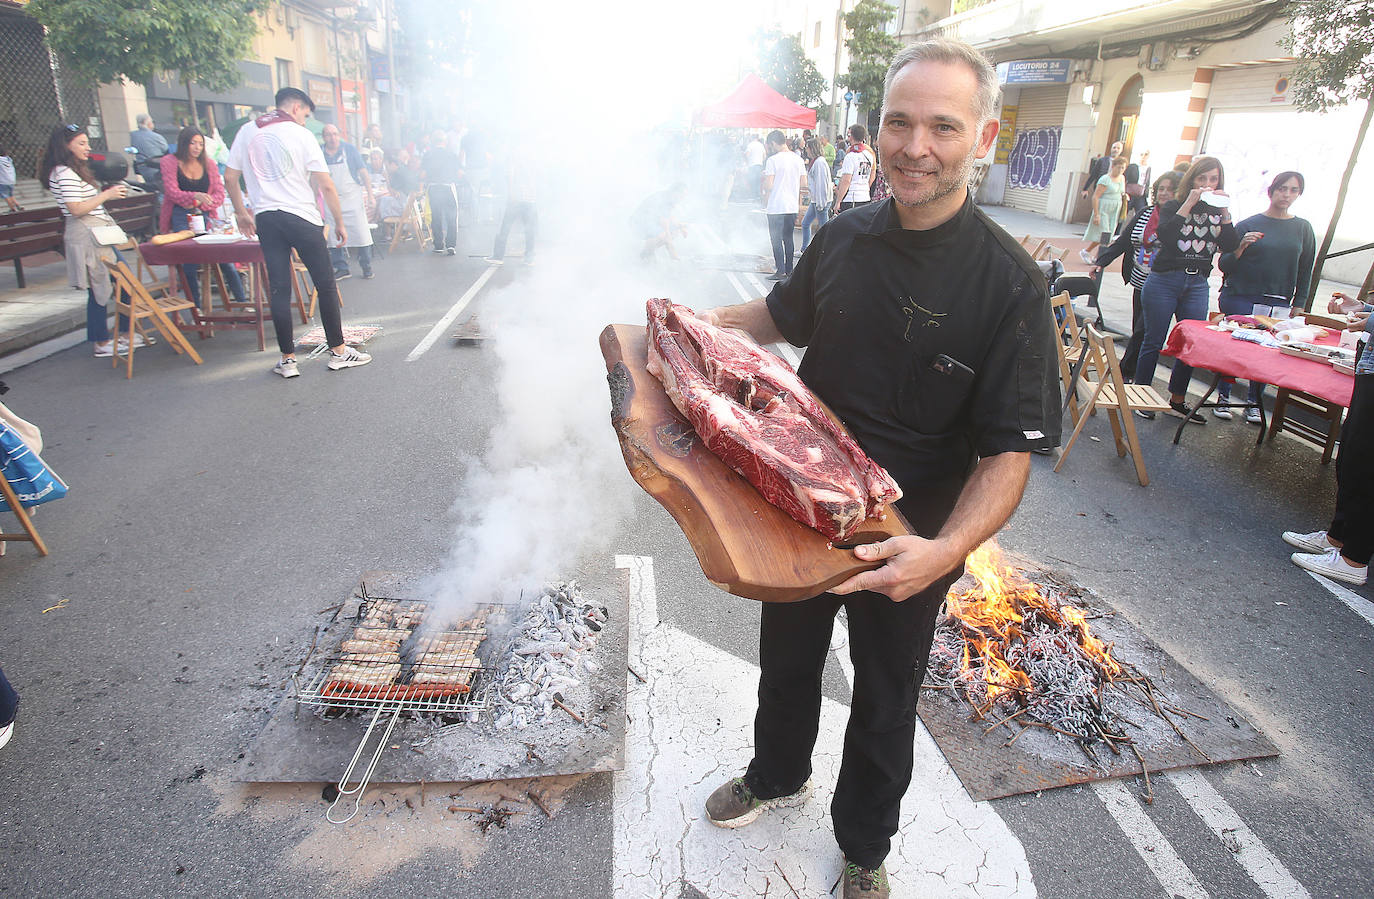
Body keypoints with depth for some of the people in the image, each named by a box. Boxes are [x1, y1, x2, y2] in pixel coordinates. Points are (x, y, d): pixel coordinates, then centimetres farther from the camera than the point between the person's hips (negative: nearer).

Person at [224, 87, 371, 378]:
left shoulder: (247, 132, 11)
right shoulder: (301, 135, -1)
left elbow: (230, 177, 11)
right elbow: (326, 185, -7)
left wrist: (241, 213, 22)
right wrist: (340, 223, 0)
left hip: (265, 218, 4)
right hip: (301, 217, -4)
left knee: (279, 289, 5)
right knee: (326, 285, 4)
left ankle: (287, 360, 6)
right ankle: (338, 352, 8)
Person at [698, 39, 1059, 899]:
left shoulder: (1009, 284, -20)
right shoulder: (845, 237, -5)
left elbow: (1011, 450, -22)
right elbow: (786, 315, 14)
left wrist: (946, 549, -38)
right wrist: (699, 322, 0)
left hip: (910, 549, -4)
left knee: (884, 703, 19)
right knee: (787, 660, 25)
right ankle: (778, 776, 56)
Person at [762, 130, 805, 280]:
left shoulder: (773, 160, -11)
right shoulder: (798, 159, 6)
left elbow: (769, 186, -13)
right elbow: (803, 184, 9)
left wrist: (765, 203, 0)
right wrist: (800, 204, 18)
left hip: (776, 207, -6)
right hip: (793, 206, 6)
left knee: (776, 240, 1)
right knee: (788, 238, 14)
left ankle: (780, 271, -1)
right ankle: (789, 270, 17)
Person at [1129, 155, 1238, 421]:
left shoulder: (1219, 211, 10)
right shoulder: (1173, 207, -1)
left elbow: (1230, 247, -3)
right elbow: (1165, 235, -20)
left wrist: (1224, 213, -11)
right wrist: (1189, 204, -21)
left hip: (1197, 285, 4)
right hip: (1164, 281, -4)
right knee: (1153, 341, 0)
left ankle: (1177, 401, 15)